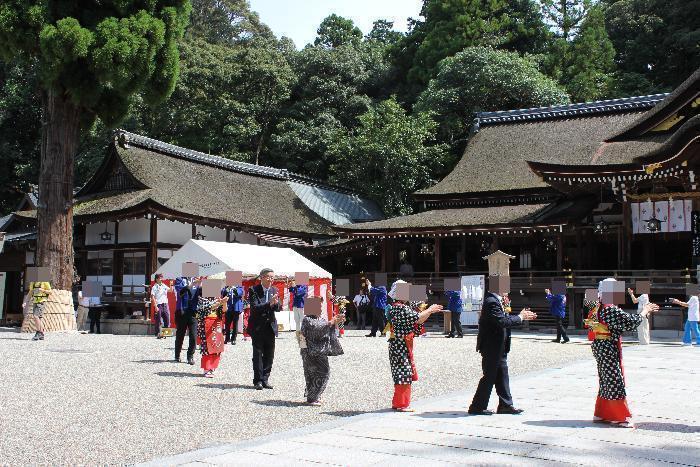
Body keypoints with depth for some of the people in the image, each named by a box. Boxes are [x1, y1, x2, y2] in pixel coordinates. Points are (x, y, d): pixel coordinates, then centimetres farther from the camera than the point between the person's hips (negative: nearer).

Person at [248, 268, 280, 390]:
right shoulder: (253, 290, -8)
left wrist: (276, 303, -22)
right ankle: (258, 381, 8)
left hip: (270, 326, 5)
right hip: (257, 327, -5)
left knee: (269, 355, 7)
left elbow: (278, 308, 0)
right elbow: (255, 307, -20)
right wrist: (269, 303, -31)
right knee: (258, 354, 1)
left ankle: (265, 379, 17)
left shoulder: (274, 290, 6)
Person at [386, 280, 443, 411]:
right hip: (400, 345, -10)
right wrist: (430, 310, -12)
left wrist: (429, 311, 4)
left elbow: (418, 320, 15)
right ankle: (402, 404, -2)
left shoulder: (404, 306, 16)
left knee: (404, 374, 14)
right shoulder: (398, 307, -17)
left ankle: (397, 403, 22)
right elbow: (416, 318, -23)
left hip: (404, 345, 10)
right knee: (403, 373, -7)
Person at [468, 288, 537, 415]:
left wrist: (523, 316, 8)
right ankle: (477, 407, 7)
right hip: (491, 348, -10)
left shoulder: (496, 301, 12)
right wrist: (520, 317, -15)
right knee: (489, 377, -2)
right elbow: (503, 321, -28)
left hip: (498, 349, 10)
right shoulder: (491, 302, -21)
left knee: (502, 377, 14)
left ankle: (506, 405, 21)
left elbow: (505, 319, 17)